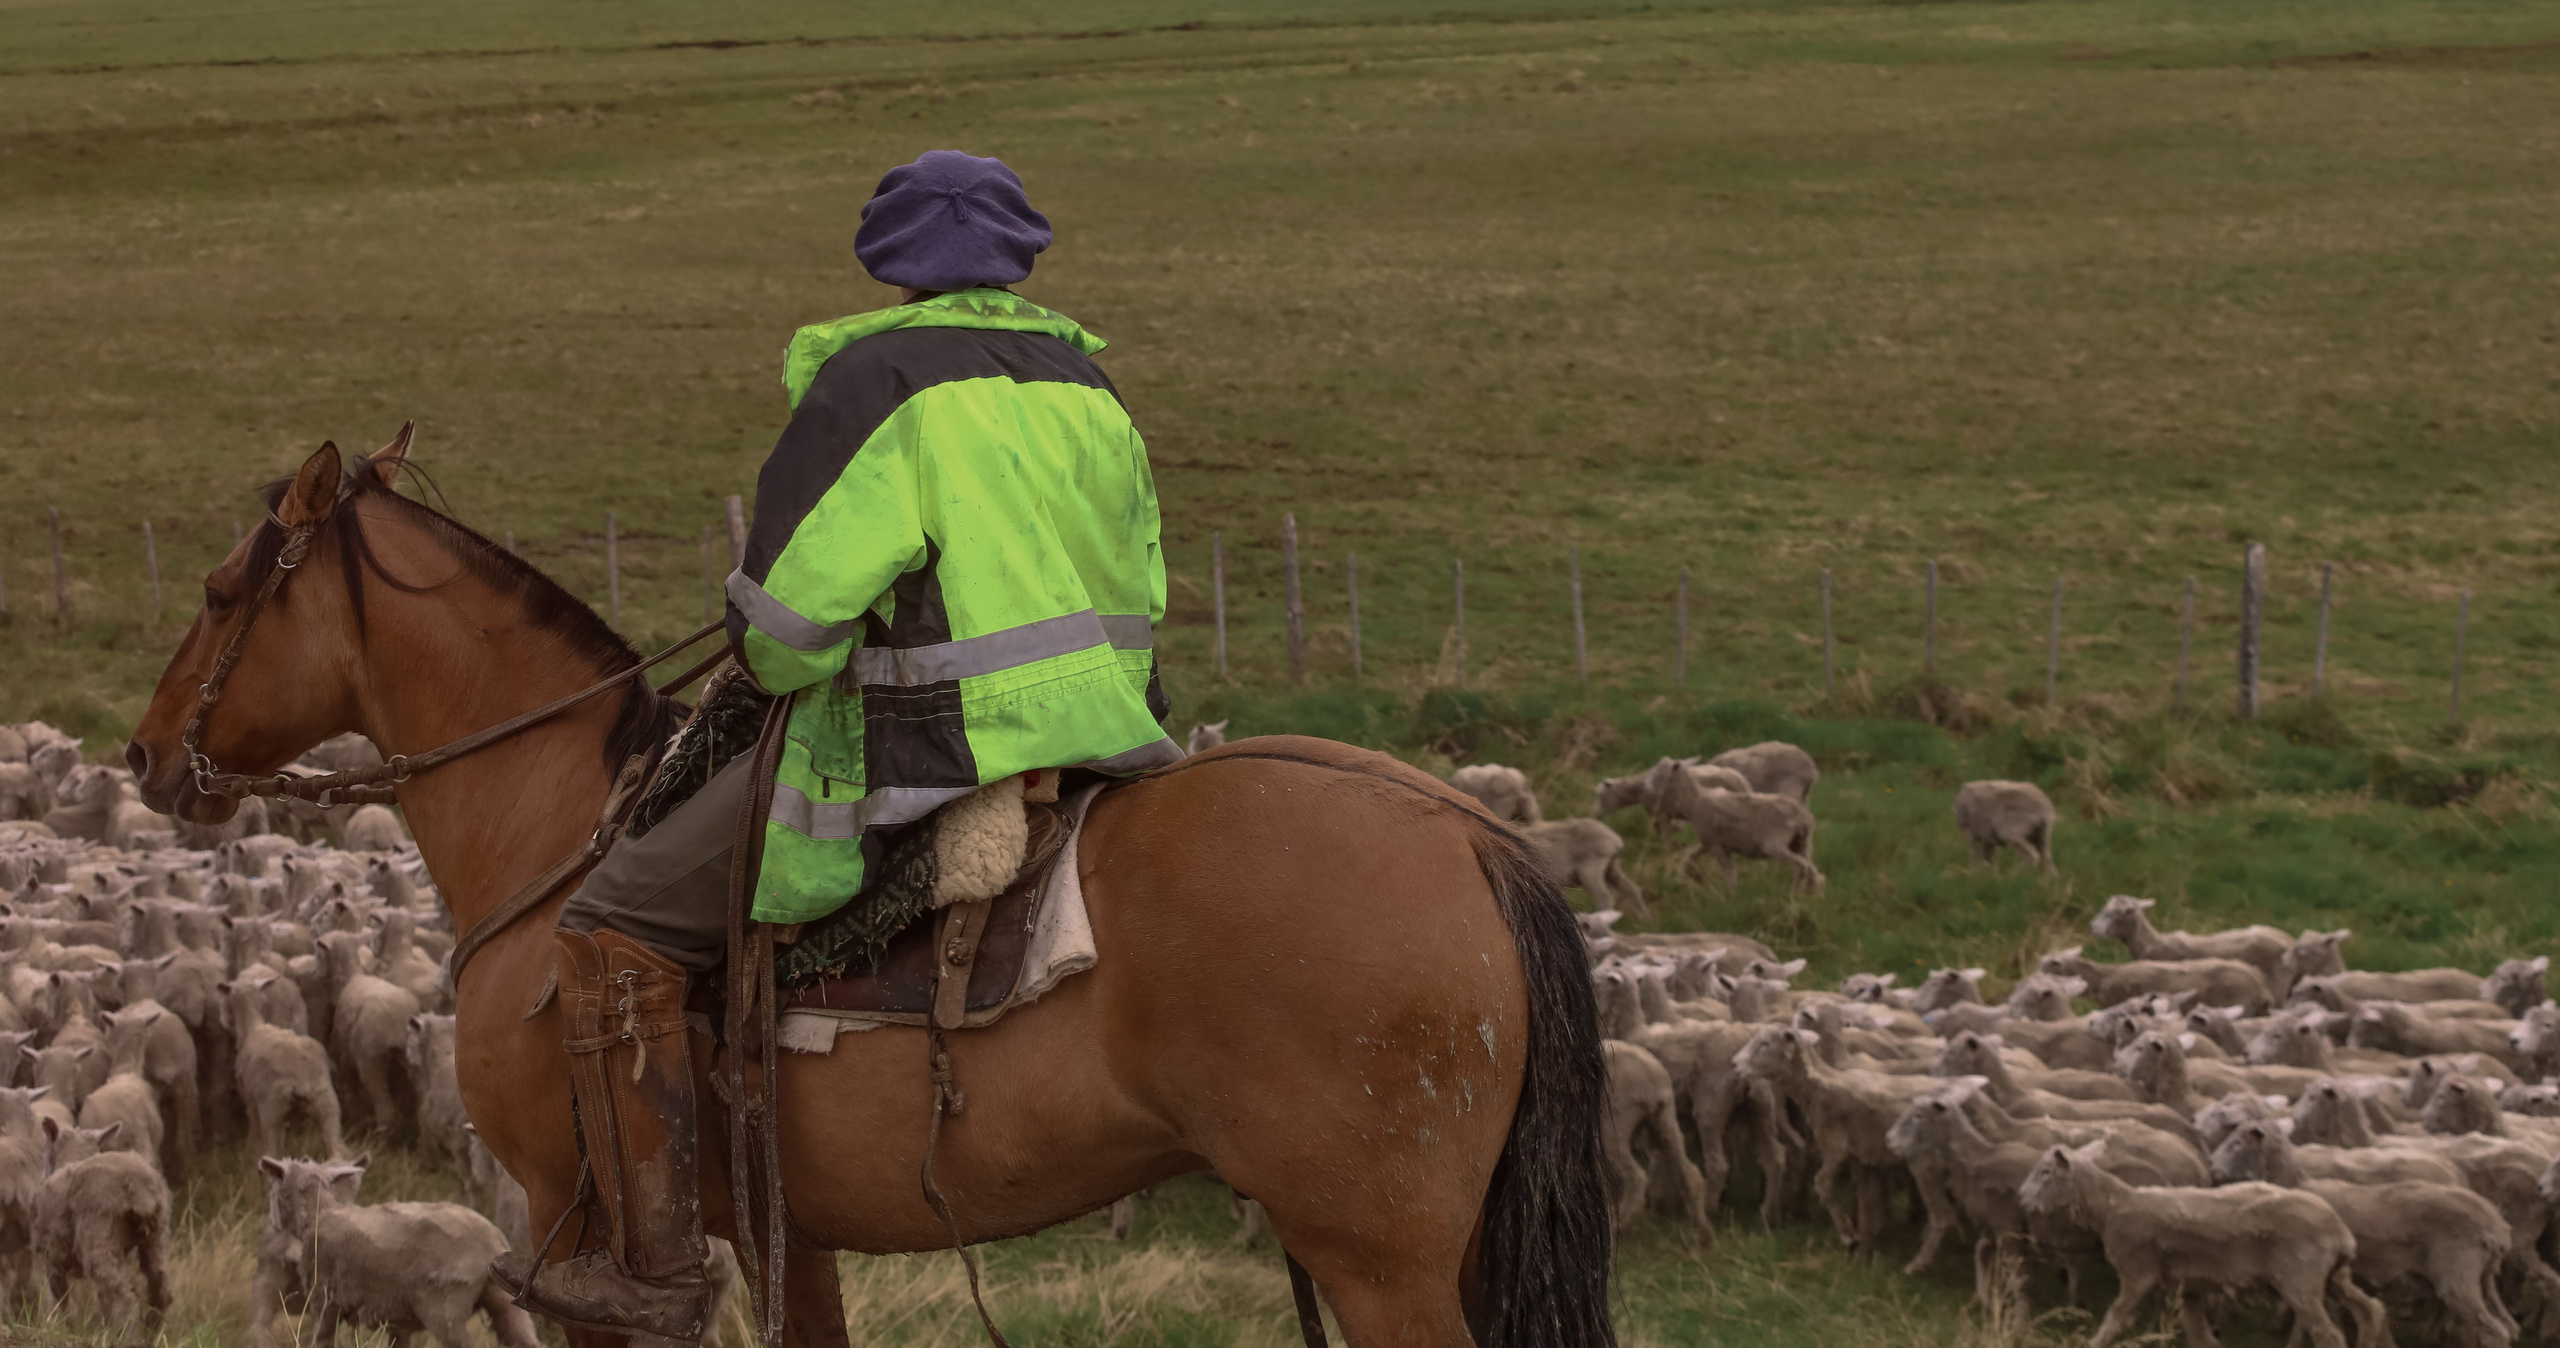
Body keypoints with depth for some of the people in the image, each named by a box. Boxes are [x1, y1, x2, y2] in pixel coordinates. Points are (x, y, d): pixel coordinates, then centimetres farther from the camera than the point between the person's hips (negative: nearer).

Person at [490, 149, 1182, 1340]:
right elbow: (1139, 589, 19)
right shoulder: (1086, 384, 12)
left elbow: (791, 610, -15)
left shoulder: (872, 381, -12)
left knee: (616, 930, 0)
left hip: (923, 757, -8)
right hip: (1095, 737, 8)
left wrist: (773, 667, 7)